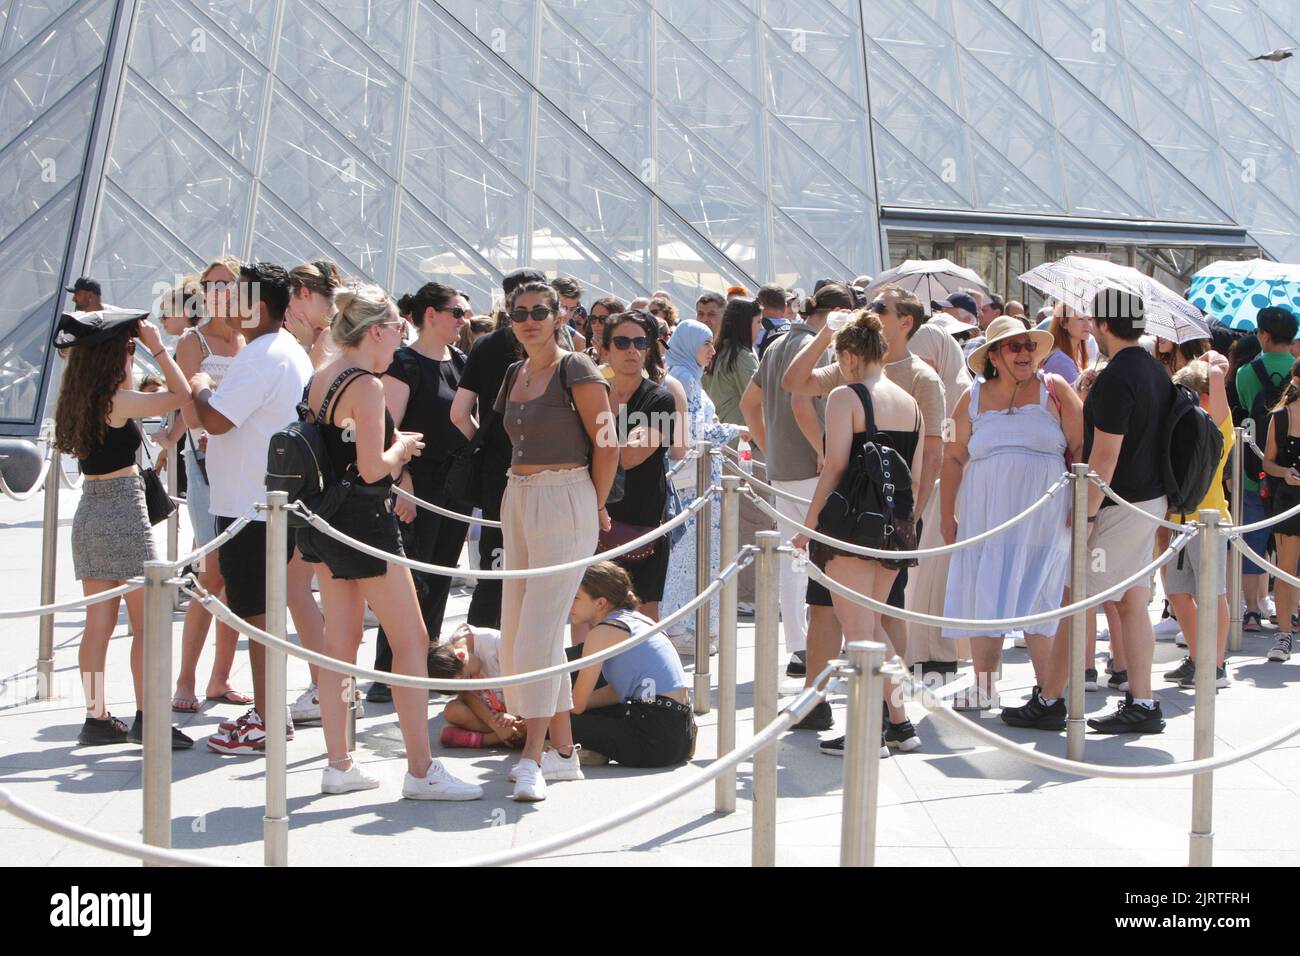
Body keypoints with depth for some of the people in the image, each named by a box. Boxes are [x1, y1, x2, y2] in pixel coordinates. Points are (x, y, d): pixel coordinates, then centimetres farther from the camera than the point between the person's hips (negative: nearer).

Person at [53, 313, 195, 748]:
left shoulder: (79, 402, 8)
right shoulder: (119, 401, -14)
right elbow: (181, 394, -12)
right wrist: (157, 347, -6)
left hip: (88, 512, 8)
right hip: (124, 512, -8)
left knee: (99, 623, 9)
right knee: (146, 622, -2)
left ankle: (97, 718, 11)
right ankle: (146, 719, -2)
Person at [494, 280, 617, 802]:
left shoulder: (576, 370, -9)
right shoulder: (514, 374, 13)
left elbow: (606, 445, -9)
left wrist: (594, 506, -1)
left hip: (565, 503, -8)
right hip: (518, 501, 9)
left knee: (539, 631, -13)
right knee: (515, 633, 8)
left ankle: (534, 758, -13)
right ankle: (563, 750, 16)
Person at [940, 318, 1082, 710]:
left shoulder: (1055, 390, 2)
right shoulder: (973, 398, 9)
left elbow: (1082, 449, -1)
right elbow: (954, 459, 11)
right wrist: (947, 518, 7)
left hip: (1043, 516, -3)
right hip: (986, 515, 3)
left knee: (1039, 603, -4)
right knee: (984, 601, 4)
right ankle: (984, 688, 15)